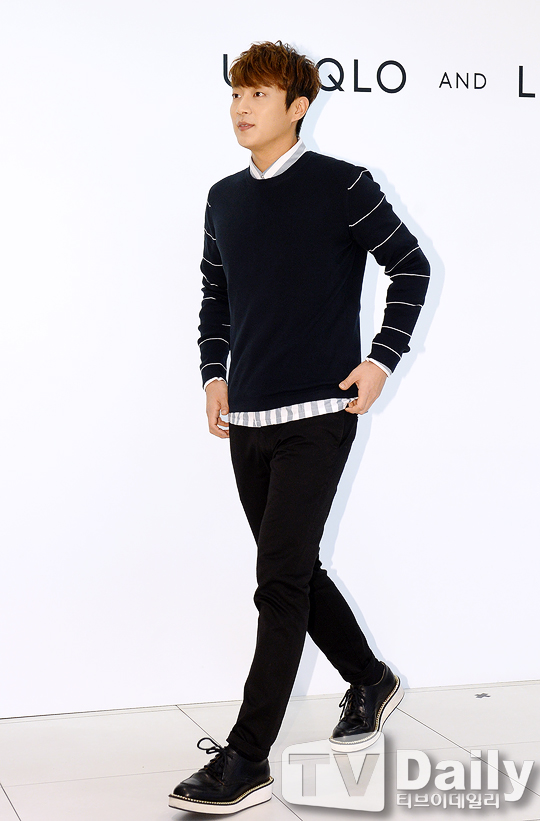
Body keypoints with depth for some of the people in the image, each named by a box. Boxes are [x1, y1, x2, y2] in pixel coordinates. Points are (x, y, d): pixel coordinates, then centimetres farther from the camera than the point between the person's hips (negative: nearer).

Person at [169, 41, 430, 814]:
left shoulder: (343, 185, -5)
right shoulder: (224, 198, 11)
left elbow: (411, 266, 0)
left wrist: (382, 358, -8)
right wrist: (215, 373, 10)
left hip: (317, 415, -6)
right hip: (247, 418, 7)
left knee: (281, 582, -9)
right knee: (295, 571, 15)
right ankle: (369, 680, 38)